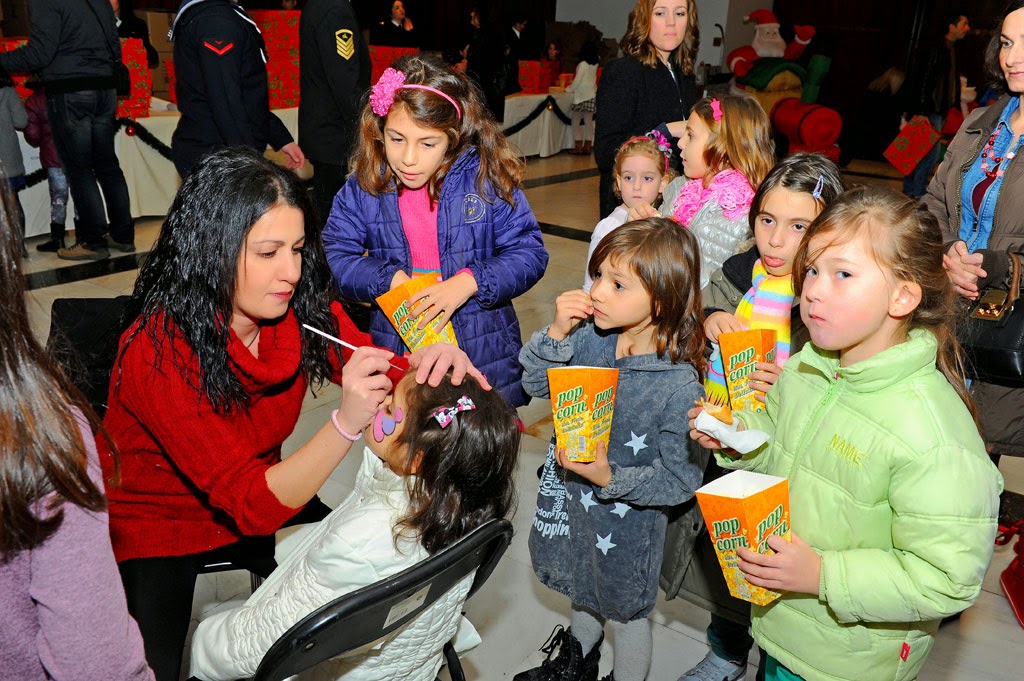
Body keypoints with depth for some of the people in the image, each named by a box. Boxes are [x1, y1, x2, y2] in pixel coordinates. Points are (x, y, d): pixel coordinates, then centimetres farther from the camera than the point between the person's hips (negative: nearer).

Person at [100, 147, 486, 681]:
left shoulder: (304, 308, -15)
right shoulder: (160, 352, -30)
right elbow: (251, 504, -31)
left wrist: (432, 363, -33)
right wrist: (346, 422, -46)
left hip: (267, 499, 5)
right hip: (153, 530, -4)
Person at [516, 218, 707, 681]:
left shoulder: (680, 385, -30)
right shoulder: (592, 336, -16)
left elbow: (681, 481, -22)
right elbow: (536, 384, -6)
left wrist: (611, 478, -31)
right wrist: (556, 333, -22)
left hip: (625, 522, -6)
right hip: (571, 498, 6)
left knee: (624, 613, 22)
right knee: (583, 590, 33)